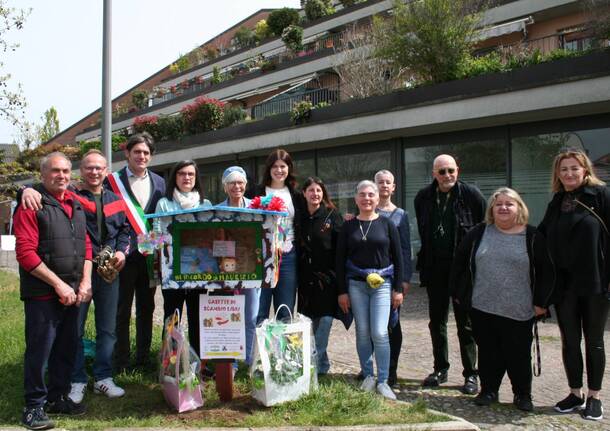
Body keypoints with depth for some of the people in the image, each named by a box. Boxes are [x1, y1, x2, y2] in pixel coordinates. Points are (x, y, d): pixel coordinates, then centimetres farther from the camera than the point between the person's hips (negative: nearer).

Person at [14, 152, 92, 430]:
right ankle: (34, 406, 14)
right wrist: (59, 284, -16)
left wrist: (85, 282, 3)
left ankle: (58, 397, 29)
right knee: (39, 350, 0)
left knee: (67, 348, 14)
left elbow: (86, 245, 16)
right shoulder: (31, 205, -7)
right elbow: (25, 253, -15)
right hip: (42, 295, -6)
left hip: (73, 293, 7)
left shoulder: (75, 205, 14)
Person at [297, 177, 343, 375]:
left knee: (323, 320, -6)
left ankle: (316, 365, -1)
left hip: (327, 277, -4)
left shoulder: (332, 215, -1)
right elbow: (297, 247, 14)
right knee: (310, 322, 8)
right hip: (306, 278, 4)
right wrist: (298, 275, 8)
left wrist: (339, 275, -11)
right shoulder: (301, 218, 11)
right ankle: (322, 364, 22)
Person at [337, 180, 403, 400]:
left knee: (379, 333, -8)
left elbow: (398, 258, 4)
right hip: (356, 284, 1)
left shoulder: (387, 224, 2)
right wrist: (342, 291, 1)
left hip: (382, 284, -1)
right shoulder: (348, 226, 4)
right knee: (362, 333, 6)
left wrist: (398, 289, 0)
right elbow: (340, 260, 5)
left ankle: (383, 381, 4)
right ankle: (368, 376, 20)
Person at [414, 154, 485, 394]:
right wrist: (425, 262, 10)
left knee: (466, 323, 4)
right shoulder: (423, 197, 3)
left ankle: (471, 374, 15)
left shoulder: (471, 194, -9)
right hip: (435, 268, 4)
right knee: (437, 322, 13)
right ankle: (440, 369, 27)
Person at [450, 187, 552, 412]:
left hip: (519, 311, -2)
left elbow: (545, 271, 0)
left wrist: (541, 302, -3)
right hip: (482, 309, 2)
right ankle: (488, 390, 26)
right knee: (488, 352, 11)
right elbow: (459, 261, 9)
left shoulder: (532, 237, -2)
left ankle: (523, 394, 25)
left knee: (519, 355, 7)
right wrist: (458, 292, 8)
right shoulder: (478, 233, 4)